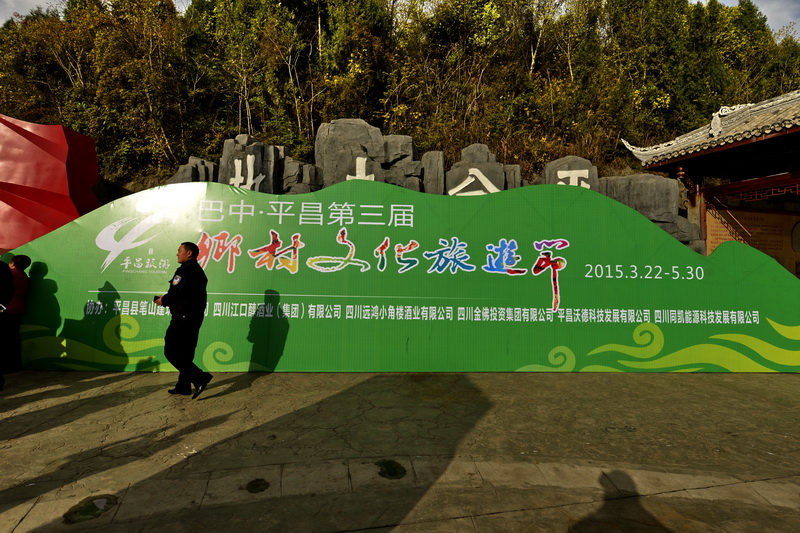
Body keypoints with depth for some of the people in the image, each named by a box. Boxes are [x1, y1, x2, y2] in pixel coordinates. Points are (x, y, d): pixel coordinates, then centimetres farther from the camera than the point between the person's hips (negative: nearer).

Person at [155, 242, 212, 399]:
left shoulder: (186, 269, -13)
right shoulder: (198, 270, 19)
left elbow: (177, 293, -22)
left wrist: (164, 300, -5)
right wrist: (167, 299, 7)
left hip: (183, 317, -10)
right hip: (193, 317, 10)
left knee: (171, 352, -7)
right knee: (184, 353, 15)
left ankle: (200, 378, -11)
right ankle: (184, 386, 20)